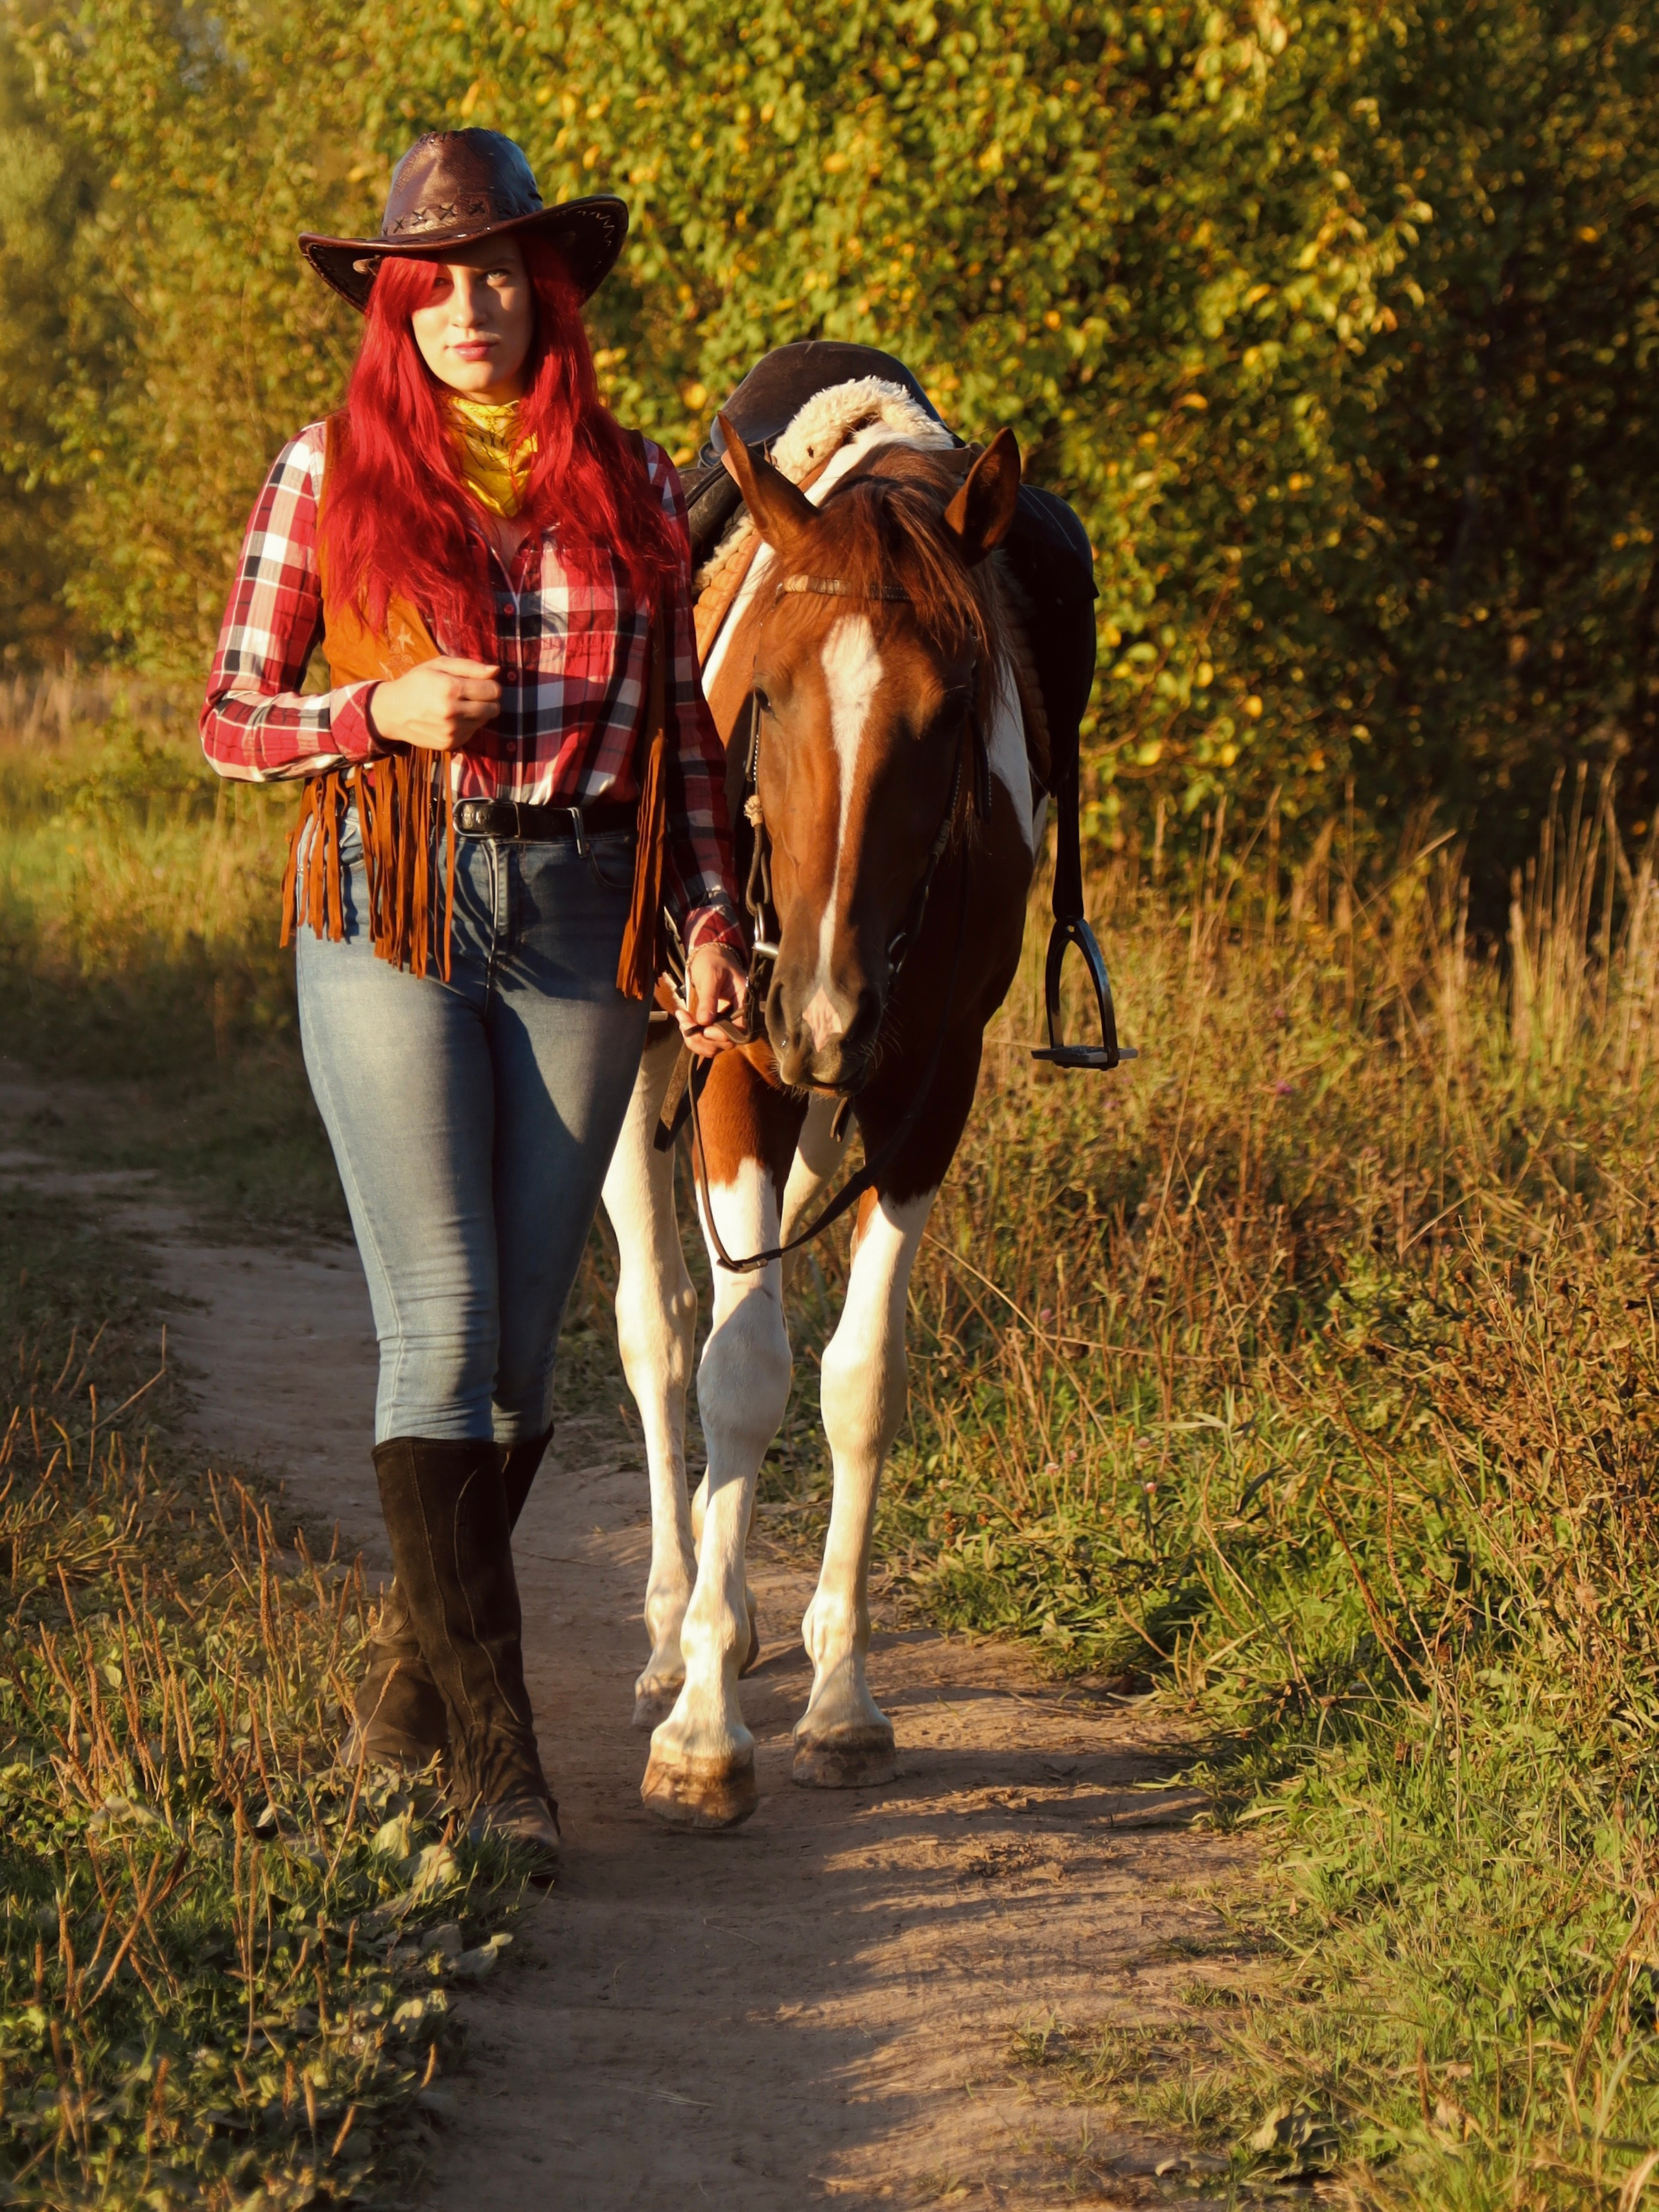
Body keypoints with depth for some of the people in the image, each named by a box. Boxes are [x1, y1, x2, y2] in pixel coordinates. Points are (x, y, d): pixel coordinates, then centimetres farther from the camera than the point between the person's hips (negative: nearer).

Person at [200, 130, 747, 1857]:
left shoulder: (630, 485, 8)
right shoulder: (329, 475, 1)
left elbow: (682, 729, 14)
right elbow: (228, 723, 4)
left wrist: (713, 917, 3)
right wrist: (382, 710, -14)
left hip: (580, 930, 3)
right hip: (390, 917, -3)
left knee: (525, 1336, 6)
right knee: (442, 1322, -9)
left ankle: (405, 1678, 25)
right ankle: (492, 1743, -7)